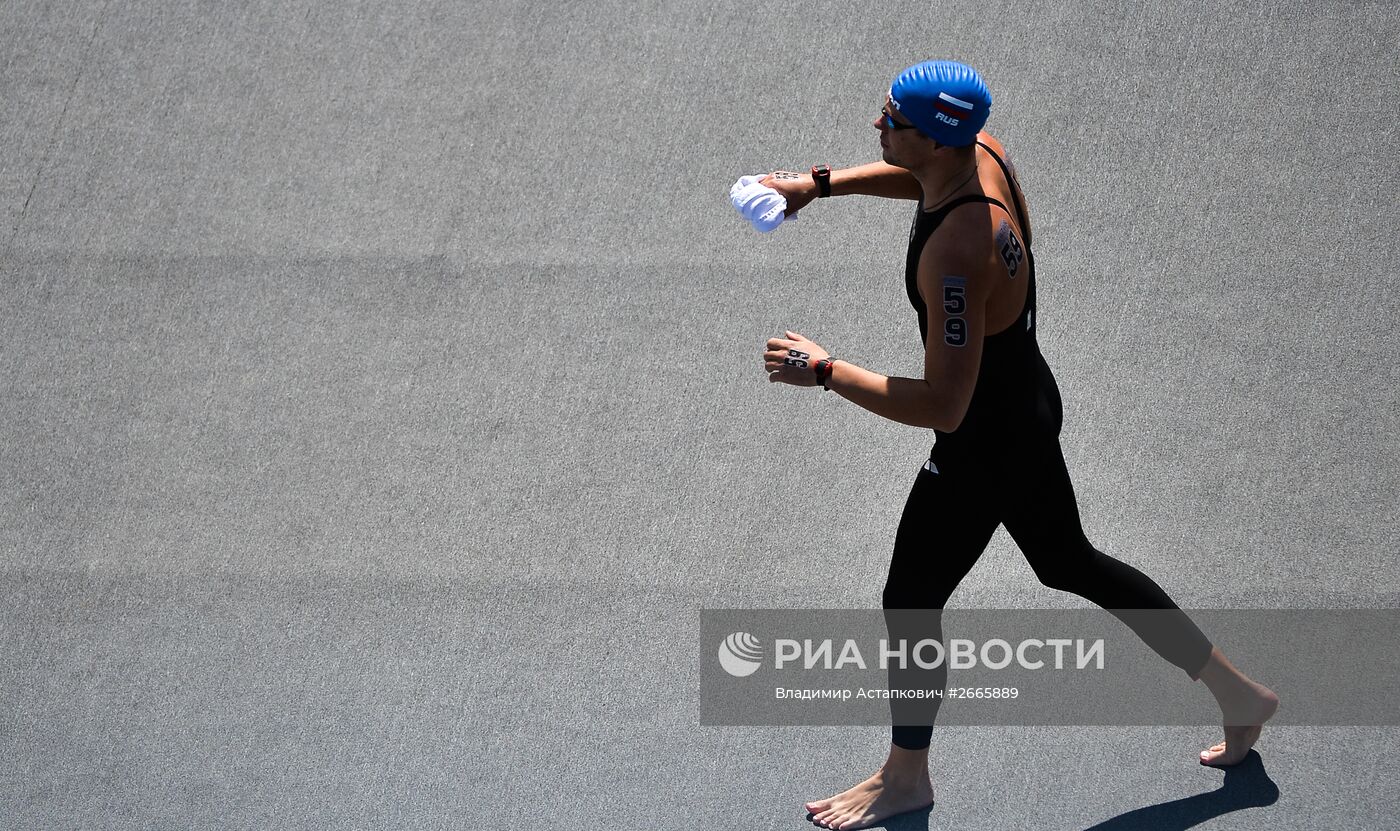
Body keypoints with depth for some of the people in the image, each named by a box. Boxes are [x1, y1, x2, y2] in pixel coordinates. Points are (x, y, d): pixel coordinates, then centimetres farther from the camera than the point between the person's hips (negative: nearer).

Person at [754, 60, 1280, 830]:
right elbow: (915, 176, 17)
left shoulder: (955, 254, -37)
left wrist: (825, 372, -28)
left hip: (986, 448, -9)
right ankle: (1237, 692, 37)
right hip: (1027, 406, 9)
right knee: (1070, 563, 27)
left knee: (909, 602, 11)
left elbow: (944, 406, -36)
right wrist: (823, 183, 7)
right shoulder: (983, 153, -10)